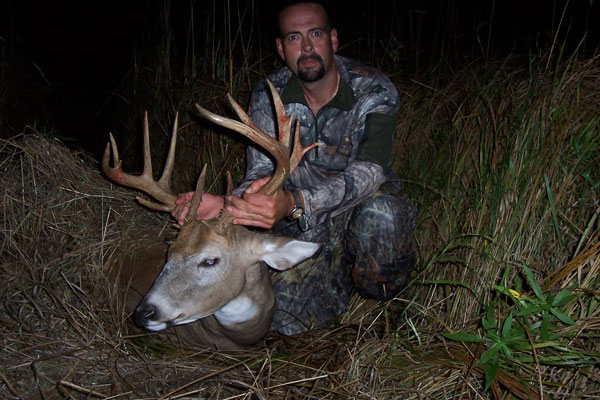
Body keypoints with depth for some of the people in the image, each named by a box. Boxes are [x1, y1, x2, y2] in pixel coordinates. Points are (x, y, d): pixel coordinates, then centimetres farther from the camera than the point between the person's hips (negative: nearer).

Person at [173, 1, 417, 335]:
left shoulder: (375, 92, -17)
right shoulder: (268, 97, -7)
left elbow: (367, 174, -32)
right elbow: (261, 173, -13)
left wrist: (293, 203, -50)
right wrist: (223, 205, -38)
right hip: (305, 223, 2)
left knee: (380, 212, -39)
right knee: (283, 315, -18)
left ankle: (381, 290, -4)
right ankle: (343, 271, 15)